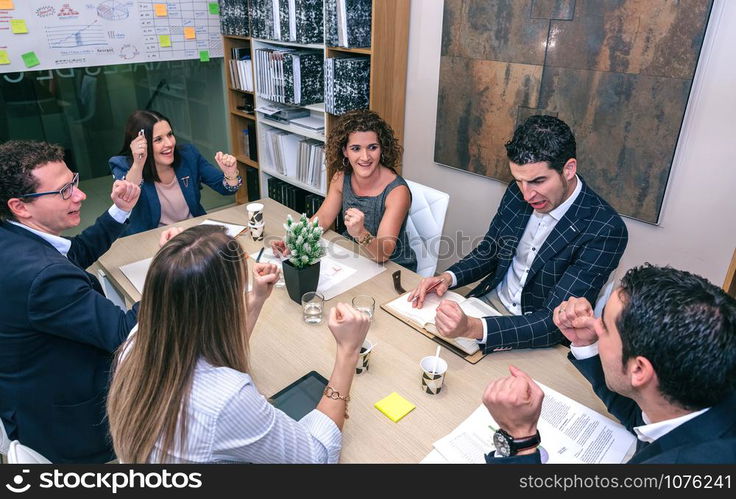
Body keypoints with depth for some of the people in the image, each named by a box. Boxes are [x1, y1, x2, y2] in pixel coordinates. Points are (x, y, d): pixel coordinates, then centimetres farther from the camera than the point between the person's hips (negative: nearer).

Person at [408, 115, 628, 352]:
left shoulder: (606, 230, -24)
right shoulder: (518, 192, -6)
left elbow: (556, 320, -27)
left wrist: (472, 328, -41)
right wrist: (448, 277, -13)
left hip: (540, 338, -5)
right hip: (490, 300, 5)